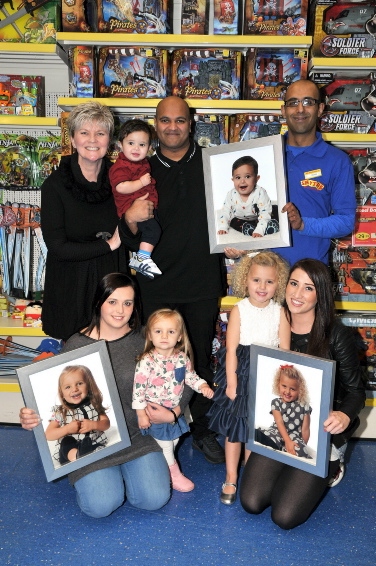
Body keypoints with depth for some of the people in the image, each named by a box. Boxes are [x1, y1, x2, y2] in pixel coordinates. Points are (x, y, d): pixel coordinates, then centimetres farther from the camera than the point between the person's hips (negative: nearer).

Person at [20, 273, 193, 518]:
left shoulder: (143, 341, -5)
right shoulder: (76, 346, -8)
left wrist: (172, 413, -13)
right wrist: (33, 418, -24)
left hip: (138, 436, 1)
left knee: (154, 499, -13)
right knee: (101, 505, -18)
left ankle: (129, 468, 19)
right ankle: (100, 475, 18)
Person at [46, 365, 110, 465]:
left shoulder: (94, 405, 6)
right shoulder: (59, 412, 3)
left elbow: (106, 423, 7)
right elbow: (48, 435, -1)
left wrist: (93, 425, -15)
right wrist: (67, 429, -17)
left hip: (94, 445, 1)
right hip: (69, 448, 0)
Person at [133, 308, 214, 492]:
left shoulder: (182, 358, -7)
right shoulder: (147, 362, -24)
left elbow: (191, 376, 7)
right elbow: (138, 389, -19)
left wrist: (202, 386, -12)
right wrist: (141, 414, -16)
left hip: (175, 410, 6)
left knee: (173, 442, 19)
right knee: (165, 446, 7)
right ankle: (175, 476, 28)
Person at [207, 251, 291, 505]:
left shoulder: (279, 312, -3)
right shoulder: (239, 310, -7)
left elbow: (285, 351, -3)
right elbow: (231, 350, -8)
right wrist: (231, 382, -11)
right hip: (242, 373, -1)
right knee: (234, 428, 9)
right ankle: (231, 479, 24)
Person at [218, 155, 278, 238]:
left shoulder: (260, 193, -21)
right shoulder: (231, 194, -11)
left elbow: (265, 213, -25)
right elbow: (225, 212, -3)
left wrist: (259, 230, -37)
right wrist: (223, 228, -18)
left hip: (256, 221, -1)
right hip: (240, 220, 2)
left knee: (274, 225, -26)